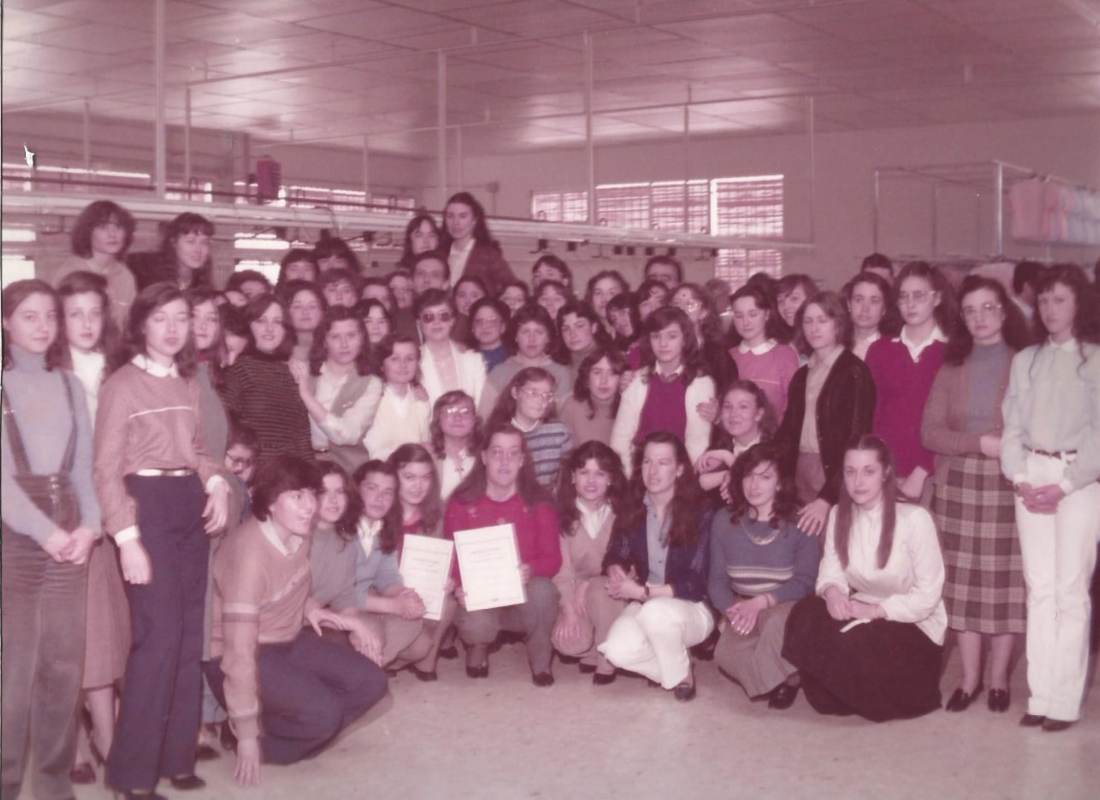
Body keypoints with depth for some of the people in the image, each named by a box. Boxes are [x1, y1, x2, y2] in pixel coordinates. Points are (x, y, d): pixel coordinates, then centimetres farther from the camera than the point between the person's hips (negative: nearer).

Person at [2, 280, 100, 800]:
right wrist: (45, 531, -15)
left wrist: (90, 525, -6)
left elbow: (83, 466, 11)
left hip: (70, 534, 4)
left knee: (64, 662, 4)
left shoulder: (70, 386, 14)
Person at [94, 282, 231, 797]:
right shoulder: (123, 383, -5)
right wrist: (127, 538, -16)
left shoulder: (188, 382, 13)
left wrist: (217, 483, 1)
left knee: (189, 635, 8)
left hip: (191, 505, 7)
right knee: (159, 636, -10)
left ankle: (176, 754, 19)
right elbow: (107, 469, -8)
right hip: (147, 504, -7)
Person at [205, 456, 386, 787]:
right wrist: (248, 736, -26)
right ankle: (261, 739, 1)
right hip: (248, 655, -8)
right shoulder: (249, 552, -29)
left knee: (370, 682, -4)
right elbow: (240, 652, -28)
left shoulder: (300, 533, -5)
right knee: (323, 713, -26)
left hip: (290, 642, 8)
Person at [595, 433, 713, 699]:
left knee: (655, 612, -37)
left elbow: (695, 584, -13)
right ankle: (672, 667, 3)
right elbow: (614, 558, 4)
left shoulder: (698, 515, -10)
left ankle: (682, 674, -8)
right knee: (618, 650, -28)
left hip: (690, 609, -3)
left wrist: (643, 592, -22)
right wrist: (616, 572, -22)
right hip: (643, 607, 3)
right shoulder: (631, 511, 2)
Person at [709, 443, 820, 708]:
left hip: (786, 607, -3)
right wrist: (732, 609, -20)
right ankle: (785, 677, 0)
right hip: (742, 607, 3)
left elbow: (804, 582, -12)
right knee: (726, 654, -28)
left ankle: (773, 677, -7)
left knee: (776, 622, -39)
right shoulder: (723, 520, 2)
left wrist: (761, 601, -26)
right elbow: (717, 579, 0)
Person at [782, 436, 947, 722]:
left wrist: (875, 609, -23)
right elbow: (831, 572, -2)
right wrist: (832, 590, -26)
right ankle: (836, 698, -2)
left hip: (914, 626, -5)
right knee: (805, 614, -23)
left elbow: (927, 596, -15)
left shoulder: (914, 518, -18)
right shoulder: (839, 515, 2)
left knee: (851, 642, -32)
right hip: (862, 616, 5)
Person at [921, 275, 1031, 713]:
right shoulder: (951, 367, 9)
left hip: (1009, 486, -2)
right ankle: (970, 677, 14)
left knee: (1005, 581, 0)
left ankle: (998, 677, 13)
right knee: (963, 581, 4)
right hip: (958, 485, 3)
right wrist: (981, 442, -12)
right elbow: (930, 432, 1)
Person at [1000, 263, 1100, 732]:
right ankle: (1039, 695, 8)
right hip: (1031, 478, 4)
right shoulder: (1025, 360, 14)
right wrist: (1020, 479, -4)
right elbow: (1012, 427, 11)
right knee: (1039, 589, 5)